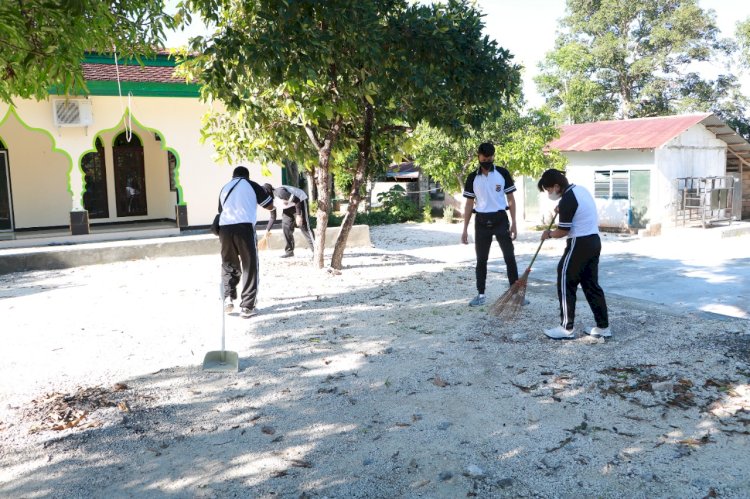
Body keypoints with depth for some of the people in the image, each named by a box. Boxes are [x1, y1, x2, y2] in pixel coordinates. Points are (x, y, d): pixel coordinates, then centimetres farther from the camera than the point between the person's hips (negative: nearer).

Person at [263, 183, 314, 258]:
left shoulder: (279, 192, -32)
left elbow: (296, 200, -28)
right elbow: (273, 218, 8)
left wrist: (298, 215, -28)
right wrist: (267, 230, 5)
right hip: (289, 207, 9)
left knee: (304, 226, -14)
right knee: (286, 226, 2)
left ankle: (316, 250, -14)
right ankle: (289, 251, 11)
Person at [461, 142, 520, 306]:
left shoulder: (503, 173, -1)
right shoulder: (472, 178, 3)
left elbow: (511, 199, 3)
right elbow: (469, 204, 7)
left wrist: (513, 223, -4)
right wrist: (465, 229, 3)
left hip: (500, 219, -1)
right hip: (481, 222, 2)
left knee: (510, 257, -2)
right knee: (481, 260, 7)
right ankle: (481, 295, 16)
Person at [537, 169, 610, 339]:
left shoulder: (567, 200, -18)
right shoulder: (580, 189, 11)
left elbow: (563, 231, -15)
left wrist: (548, 234, 4)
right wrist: (562, 209, 21)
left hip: (580, 244, -10)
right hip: (594, 241, 10)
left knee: (566, 284, 0)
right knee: (591, 284, 13)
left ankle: (567, 328, 4)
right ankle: (603, 327, 16)